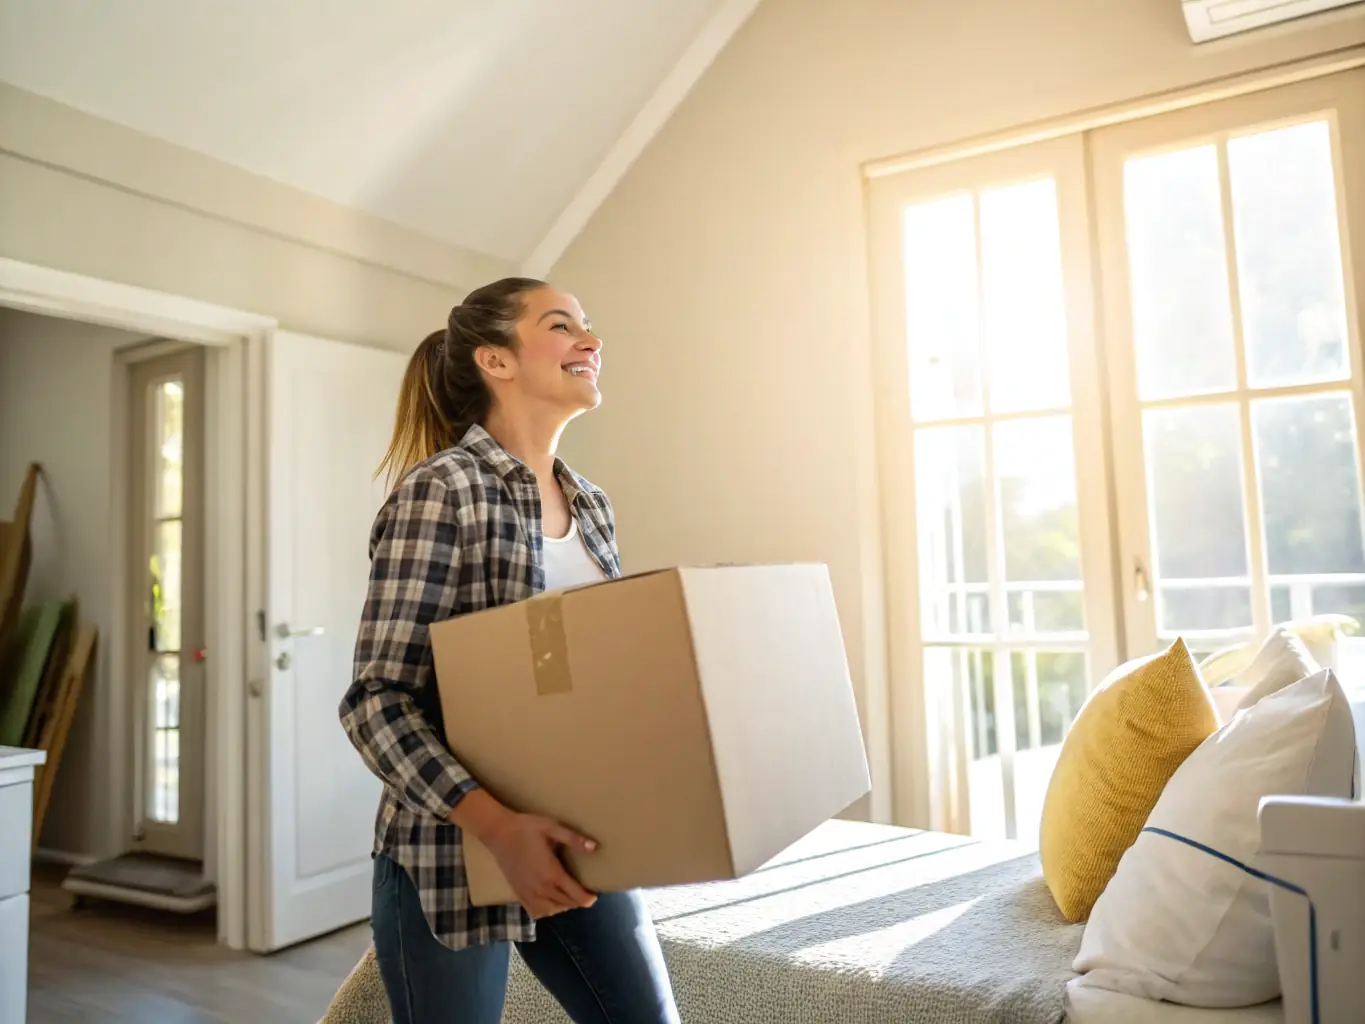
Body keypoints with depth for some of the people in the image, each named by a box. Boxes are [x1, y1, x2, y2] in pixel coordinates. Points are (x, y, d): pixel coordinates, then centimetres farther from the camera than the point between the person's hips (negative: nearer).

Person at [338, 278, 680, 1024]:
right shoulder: (440, 490, -15)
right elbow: (377, 702, -18)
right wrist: (498, 825, -28)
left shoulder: (590, 504, 7)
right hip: (454, 852, -6)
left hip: (574, 842, 6)